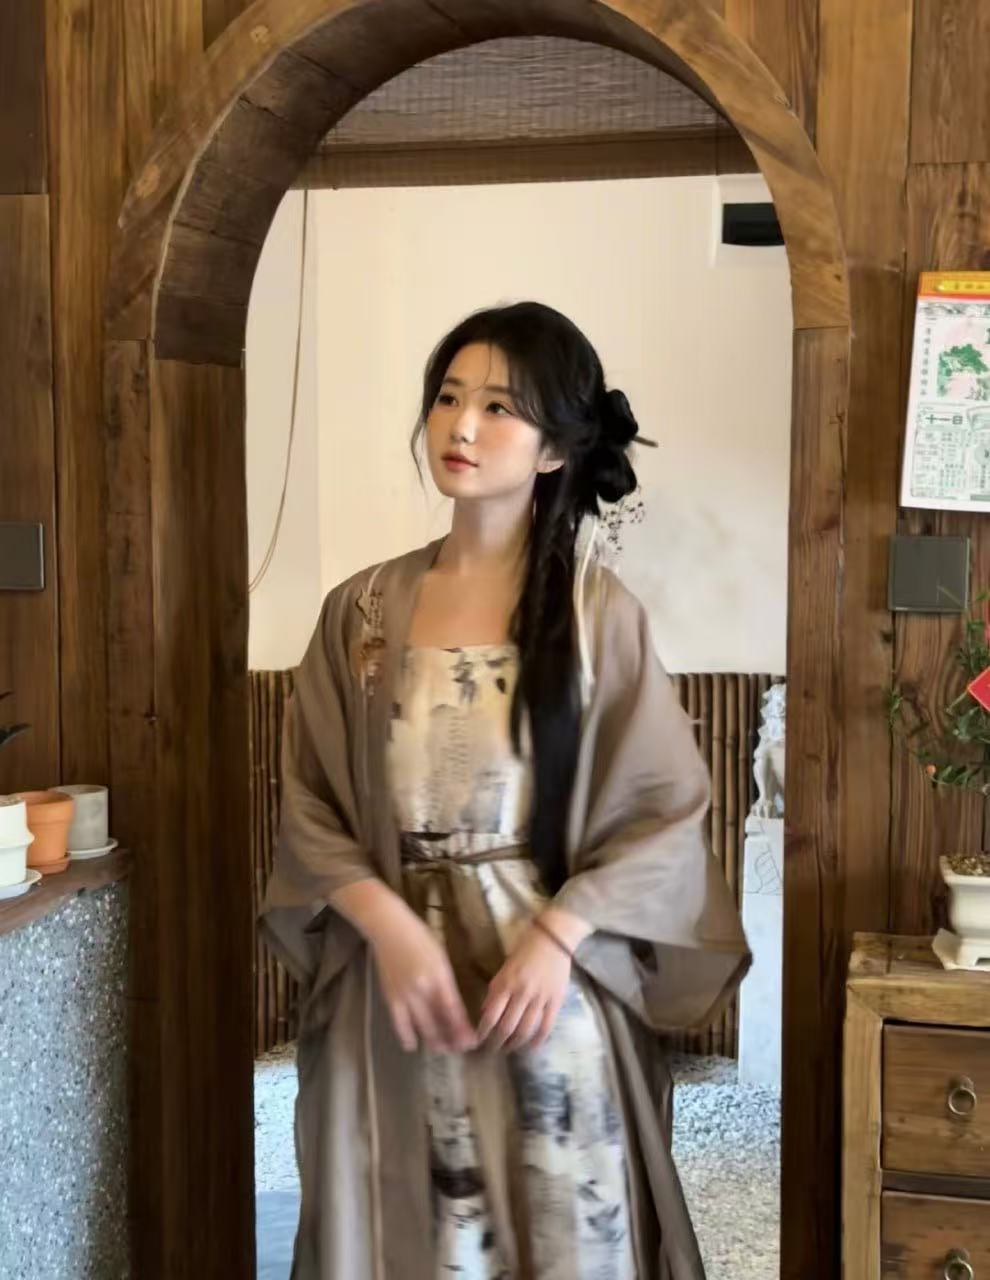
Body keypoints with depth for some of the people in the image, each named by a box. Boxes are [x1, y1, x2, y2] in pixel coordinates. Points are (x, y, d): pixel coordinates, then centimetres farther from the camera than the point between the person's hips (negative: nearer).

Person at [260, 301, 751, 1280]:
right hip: (392, 971, 2)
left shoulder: (598, 612, -4)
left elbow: (665, 811, -4)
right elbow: (310, 805, 3)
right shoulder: (362, 611, 2)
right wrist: (391, 927, -13)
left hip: (550, 972, -2)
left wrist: (556, 937, -16)